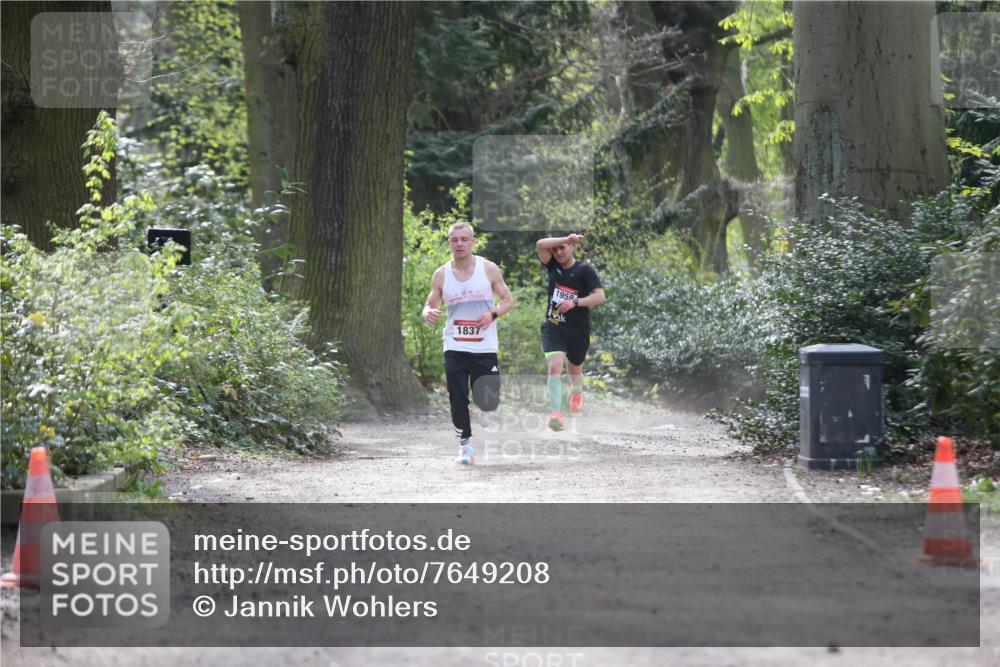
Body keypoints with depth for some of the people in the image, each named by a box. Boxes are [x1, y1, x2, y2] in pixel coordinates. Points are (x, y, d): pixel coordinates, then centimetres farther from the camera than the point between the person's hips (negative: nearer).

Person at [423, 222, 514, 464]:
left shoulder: (489, 269, 0)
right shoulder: (441, 274, 4)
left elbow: (508, 300, 7)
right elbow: (430, 305, 11)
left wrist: (493, 314, -14)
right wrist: (429, 314, -14)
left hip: (485, 347, -1)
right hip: (454, 349, 1)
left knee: (488, 399, -4)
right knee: (457, 398, -8)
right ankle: (465, 443, 5)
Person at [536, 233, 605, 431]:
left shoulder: (585, 270, -8)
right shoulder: (553, 266, 2)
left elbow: (600, 296, -15)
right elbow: (540, 245, -13)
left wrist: (575, 302, -26)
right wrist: (566, 238, -19)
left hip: (578, 330, -1)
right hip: (553, 327, 1)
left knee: (575, 370, 19)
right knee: (554, 367, -19)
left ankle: (576, 393, 54)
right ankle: (555, 413, -27)